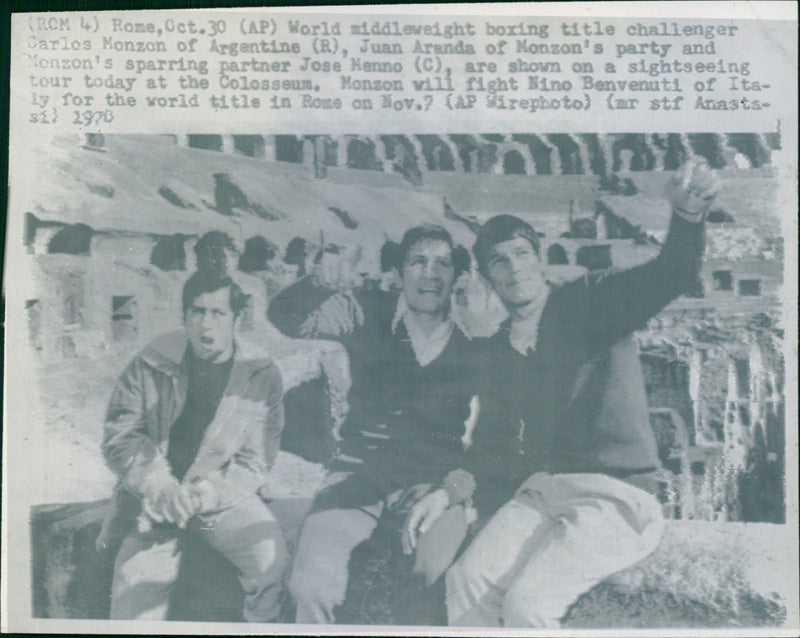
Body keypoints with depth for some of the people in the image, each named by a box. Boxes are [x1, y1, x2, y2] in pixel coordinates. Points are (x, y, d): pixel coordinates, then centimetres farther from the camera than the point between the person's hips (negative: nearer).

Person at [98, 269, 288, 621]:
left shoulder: (261, 376, -4)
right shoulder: (152, 364, -2)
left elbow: (255, 463, -3)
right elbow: (119, 435, -3)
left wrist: (210, 493, -22)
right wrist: (161, 487, -19)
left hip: (225, 496, 0)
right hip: (153, 498, 0)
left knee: (271, 558, -22)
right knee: (133, 606, -15)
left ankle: (262, 623, 7)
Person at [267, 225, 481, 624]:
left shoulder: (469, 347, 4)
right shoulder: (369, 314, 4)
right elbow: (285, 319, -3)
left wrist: (455, 487, -11)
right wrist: (319, 283, -24)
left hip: (433, 478, 1)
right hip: (359, 472, 0)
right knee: (312, 584, -23)